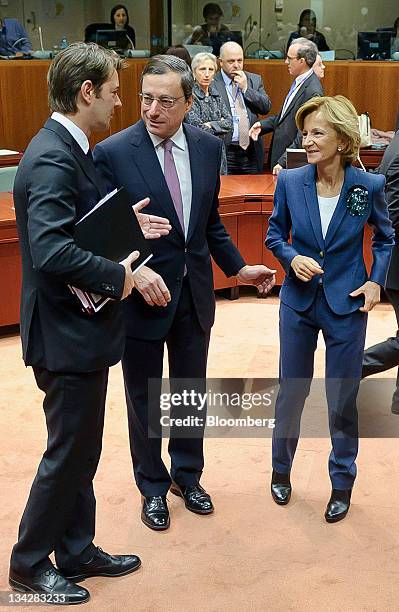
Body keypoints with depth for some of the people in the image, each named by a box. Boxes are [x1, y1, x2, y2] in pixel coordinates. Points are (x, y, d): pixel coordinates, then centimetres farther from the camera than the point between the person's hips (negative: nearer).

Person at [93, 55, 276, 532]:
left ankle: (187, 476, 41)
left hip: (195, 294, 4)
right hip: (142, 294, -4)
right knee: (145, 399, 13)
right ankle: (153, 487, 35)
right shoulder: (112, 153, -15)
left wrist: (238, 268, 8)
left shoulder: (208, 147, -1)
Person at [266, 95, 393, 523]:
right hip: (299, 302, 2)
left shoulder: (369, 186, -11)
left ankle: (342, 483, 30)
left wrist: (376, 281, -5)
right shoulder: (290, 182, -9)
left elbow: (385, 237, 7)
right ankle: (281, 470, 37)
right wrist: (293, 259, -14)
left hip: (347, 306, -1)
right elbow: (275, 235, 5)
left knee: (342, 400, 8)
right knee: (291, 393, 14)